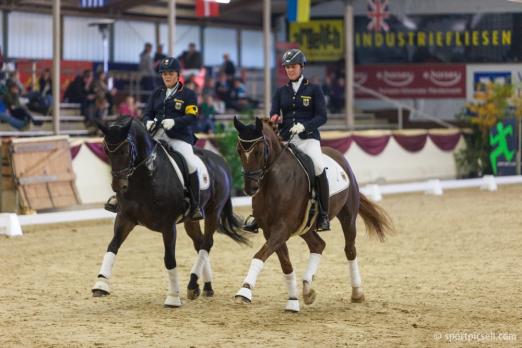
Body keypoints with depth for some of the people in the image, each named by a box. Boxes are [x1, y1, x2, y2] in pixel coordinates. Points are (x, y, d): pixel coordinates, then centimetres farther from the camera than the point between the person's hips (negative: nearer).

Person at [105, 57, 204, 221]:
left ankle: (195, 206, -16)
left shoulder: (188, 94, 3)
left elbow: (192, 117, -8)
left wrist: (174, 121, -24)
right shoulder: (157, 93, 17)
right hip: (157, 135, 5)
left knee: (191, 164, -27)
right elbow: (147, 113, 14)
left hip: (180, 137, -5)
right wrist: (148, 122, -11)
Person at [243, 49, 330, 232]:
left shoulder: (314, 89, 5)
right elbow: (273, 114, 9)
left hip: (308, 137, -4)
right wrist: (274, 119, -16)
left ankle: (323, 215, -18)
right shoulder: (281, 91, 15)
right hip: (285, 138, 4)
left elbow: (322, 117, -2)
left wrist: (304, 125, -19)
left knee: (318, 167, -29)